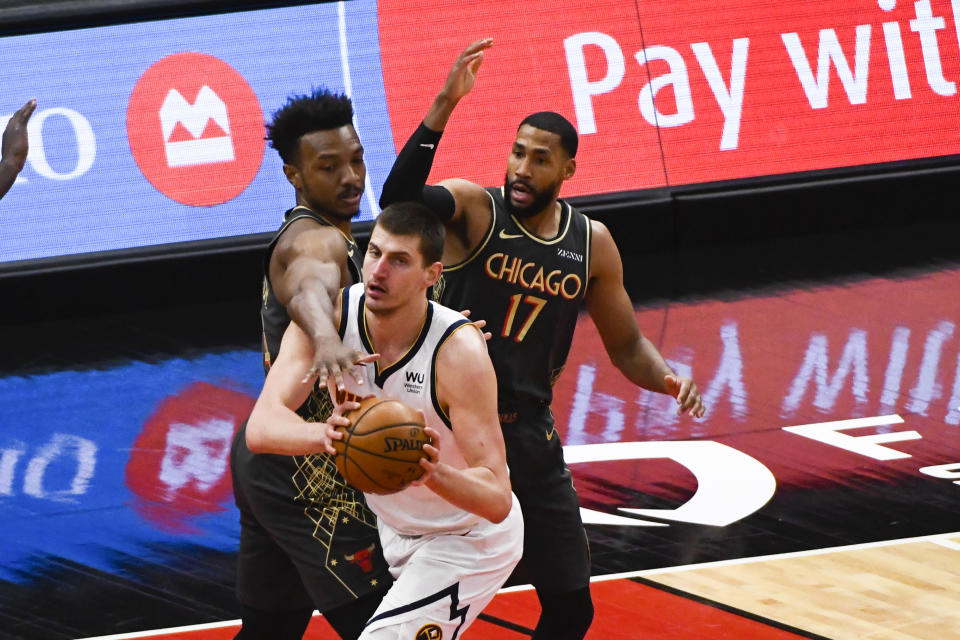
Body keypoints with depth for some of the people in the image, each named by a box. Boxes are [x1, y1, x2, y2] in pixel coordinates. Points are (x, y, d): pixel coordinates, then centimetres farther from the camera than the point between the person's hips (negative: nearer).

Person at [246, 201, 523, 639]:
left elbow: (497, 499, -33)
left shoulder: (459, 351, -32)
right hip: (393, 529, 6)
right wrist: (325, 434, -53)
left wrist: (435, 474, -55)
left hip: (468, 541, -6)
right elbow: (261, 428, -31)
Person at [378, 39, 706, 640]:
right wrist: (443, 109, -43)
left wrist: (668, 378, -9)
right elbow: (401, 199, -32)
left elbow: (626, 347, 13)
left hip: (530, 436, 5)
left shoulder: (591, 243, 4)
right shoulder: (473, 207, -10)